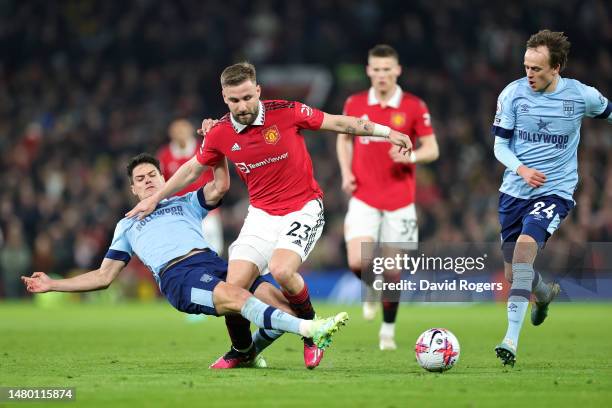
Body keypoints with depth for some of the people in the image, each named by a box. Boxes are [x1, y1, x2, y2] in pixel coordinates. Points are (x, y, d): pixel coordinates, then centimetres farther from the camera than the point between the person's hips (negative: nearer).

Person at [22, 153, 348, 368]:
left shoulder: (186, 203, 32)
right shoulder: (127, 226, 31)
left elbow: (220, 186, 13)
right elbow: (104, 276, 29)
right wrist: (52, 284, 22)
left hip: (211, 260, 4)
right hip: (176, 275, -4)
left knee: (272, 295, -27)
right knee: (234, 296, -36)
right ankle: (307, 328, -52)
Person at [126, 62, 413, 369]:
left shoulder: (286, 112, -14)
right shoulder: (219, 134, -5)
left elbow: (337, 123, -4)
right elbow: (193, 169, 14)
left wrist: (386, 132, -5)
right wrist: (155, 198, 18)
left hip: (303, 208, -4)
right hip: (261, 214, 4)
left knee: (281, 270, -29)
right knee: (234, 286, -9)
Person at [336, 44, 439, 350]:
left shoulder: (414, 106, -4)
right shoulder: (354, 104, 2)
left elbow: (432, 149, -1)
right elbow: (344, 139, 18)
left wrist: (412, 156, -22)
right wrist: (346, 172, 3)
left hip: (399, 201, -1)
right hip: (363, 198, 1)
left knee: (393, 270, 0)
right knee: (358, 262, -17)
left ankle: (388, 330, 21)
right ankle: (372, 290, 19)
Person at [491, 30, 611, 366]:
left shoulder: (581, 96, -7)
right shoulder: (512, 94, -5)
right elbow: (500, 145, 0)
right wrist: (522, 169, -18)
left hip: (555, 191, -3)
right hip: (514, 190, 3)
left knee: (524, 245, -29)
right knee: (512, 274, 8)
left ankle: (511, 340, -30)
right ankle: (546, 293, 47)